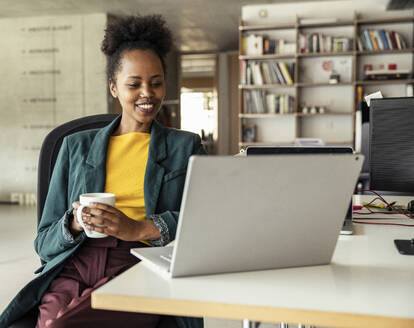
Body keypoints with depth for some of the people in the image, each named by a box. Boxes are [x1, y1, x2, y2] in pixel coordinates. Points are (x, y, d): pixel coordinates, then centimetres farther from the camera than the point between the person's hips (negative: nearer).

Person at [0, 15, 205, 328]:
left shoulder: (186, 147, 16)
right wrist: (75, 223, -6)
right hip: (73, 266, 3)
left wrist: (138, 228, -13)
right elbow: (45, 242, 17)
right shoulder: (77, 146, 20)